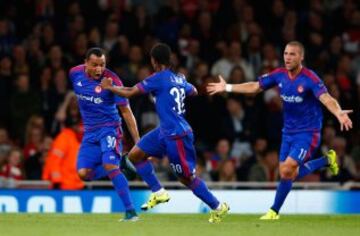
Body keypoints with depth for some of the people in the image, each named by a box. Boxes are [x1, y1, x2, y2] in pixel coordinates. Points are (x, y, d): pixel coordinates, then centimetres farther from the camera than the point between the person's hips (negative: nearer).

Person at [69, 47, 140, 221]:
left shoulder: (112, 80, -18)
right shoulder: (75, 73, -3)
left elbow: (126, 112, -14)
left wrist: (137, 141, -16)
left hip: (109, 128, -5)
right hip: (89, 131, 5)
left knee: (110, 166, -25)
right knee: (84, 173, -7)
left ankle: (130, 211, -23)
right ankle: (120, 164, 18)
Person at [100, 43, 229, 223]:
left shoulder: (158, 78, -16)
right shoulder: (178, 79, 7)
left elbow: (130, 93, -13)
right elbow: (193, 91, 28)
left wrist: (109, 87, 2)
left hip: (177, 135, -9)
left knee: (186, 177, 1)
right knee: (135, 155, 9)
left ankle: (218, 207, 12)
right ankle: (158, 192, 13)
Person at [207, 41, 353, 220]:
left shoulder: (310, 78, -21)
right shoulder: (280, 75, -3)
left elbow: (326, 99, -34)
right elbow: (255, 87, 11)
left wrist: (339, 113, -54)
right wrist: (227, 88, 10)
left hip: (307, 132, -7)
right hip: (288, 131, 7)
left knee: (287, 172, -15)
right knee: (288, 174, 9)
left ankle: (274, 211, 3)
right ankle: (327, 160, 28)